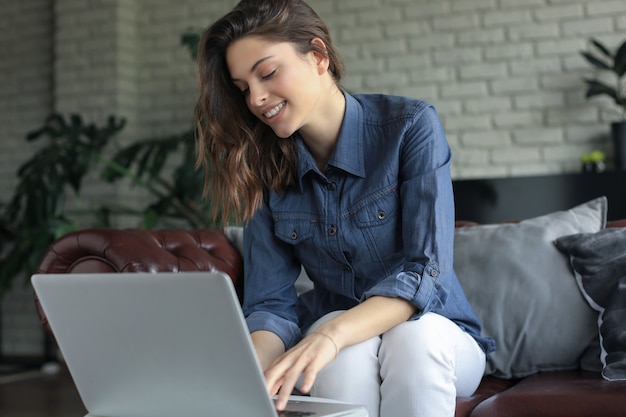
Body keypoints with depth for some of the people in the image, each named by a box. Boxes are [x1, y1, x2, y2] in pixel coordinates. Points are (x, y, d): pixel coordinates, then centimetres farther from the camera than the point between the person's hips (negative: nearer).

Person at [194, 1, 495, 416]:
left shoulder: (410, 126, -14)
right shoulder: (264, 168, -3)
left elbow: (426, 271, -23)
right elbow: (270, 302, -9)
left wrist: (332, 334, -41)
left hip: (435, 336, -2)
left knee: (412, 335, -36)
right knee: (345, 350, -33)